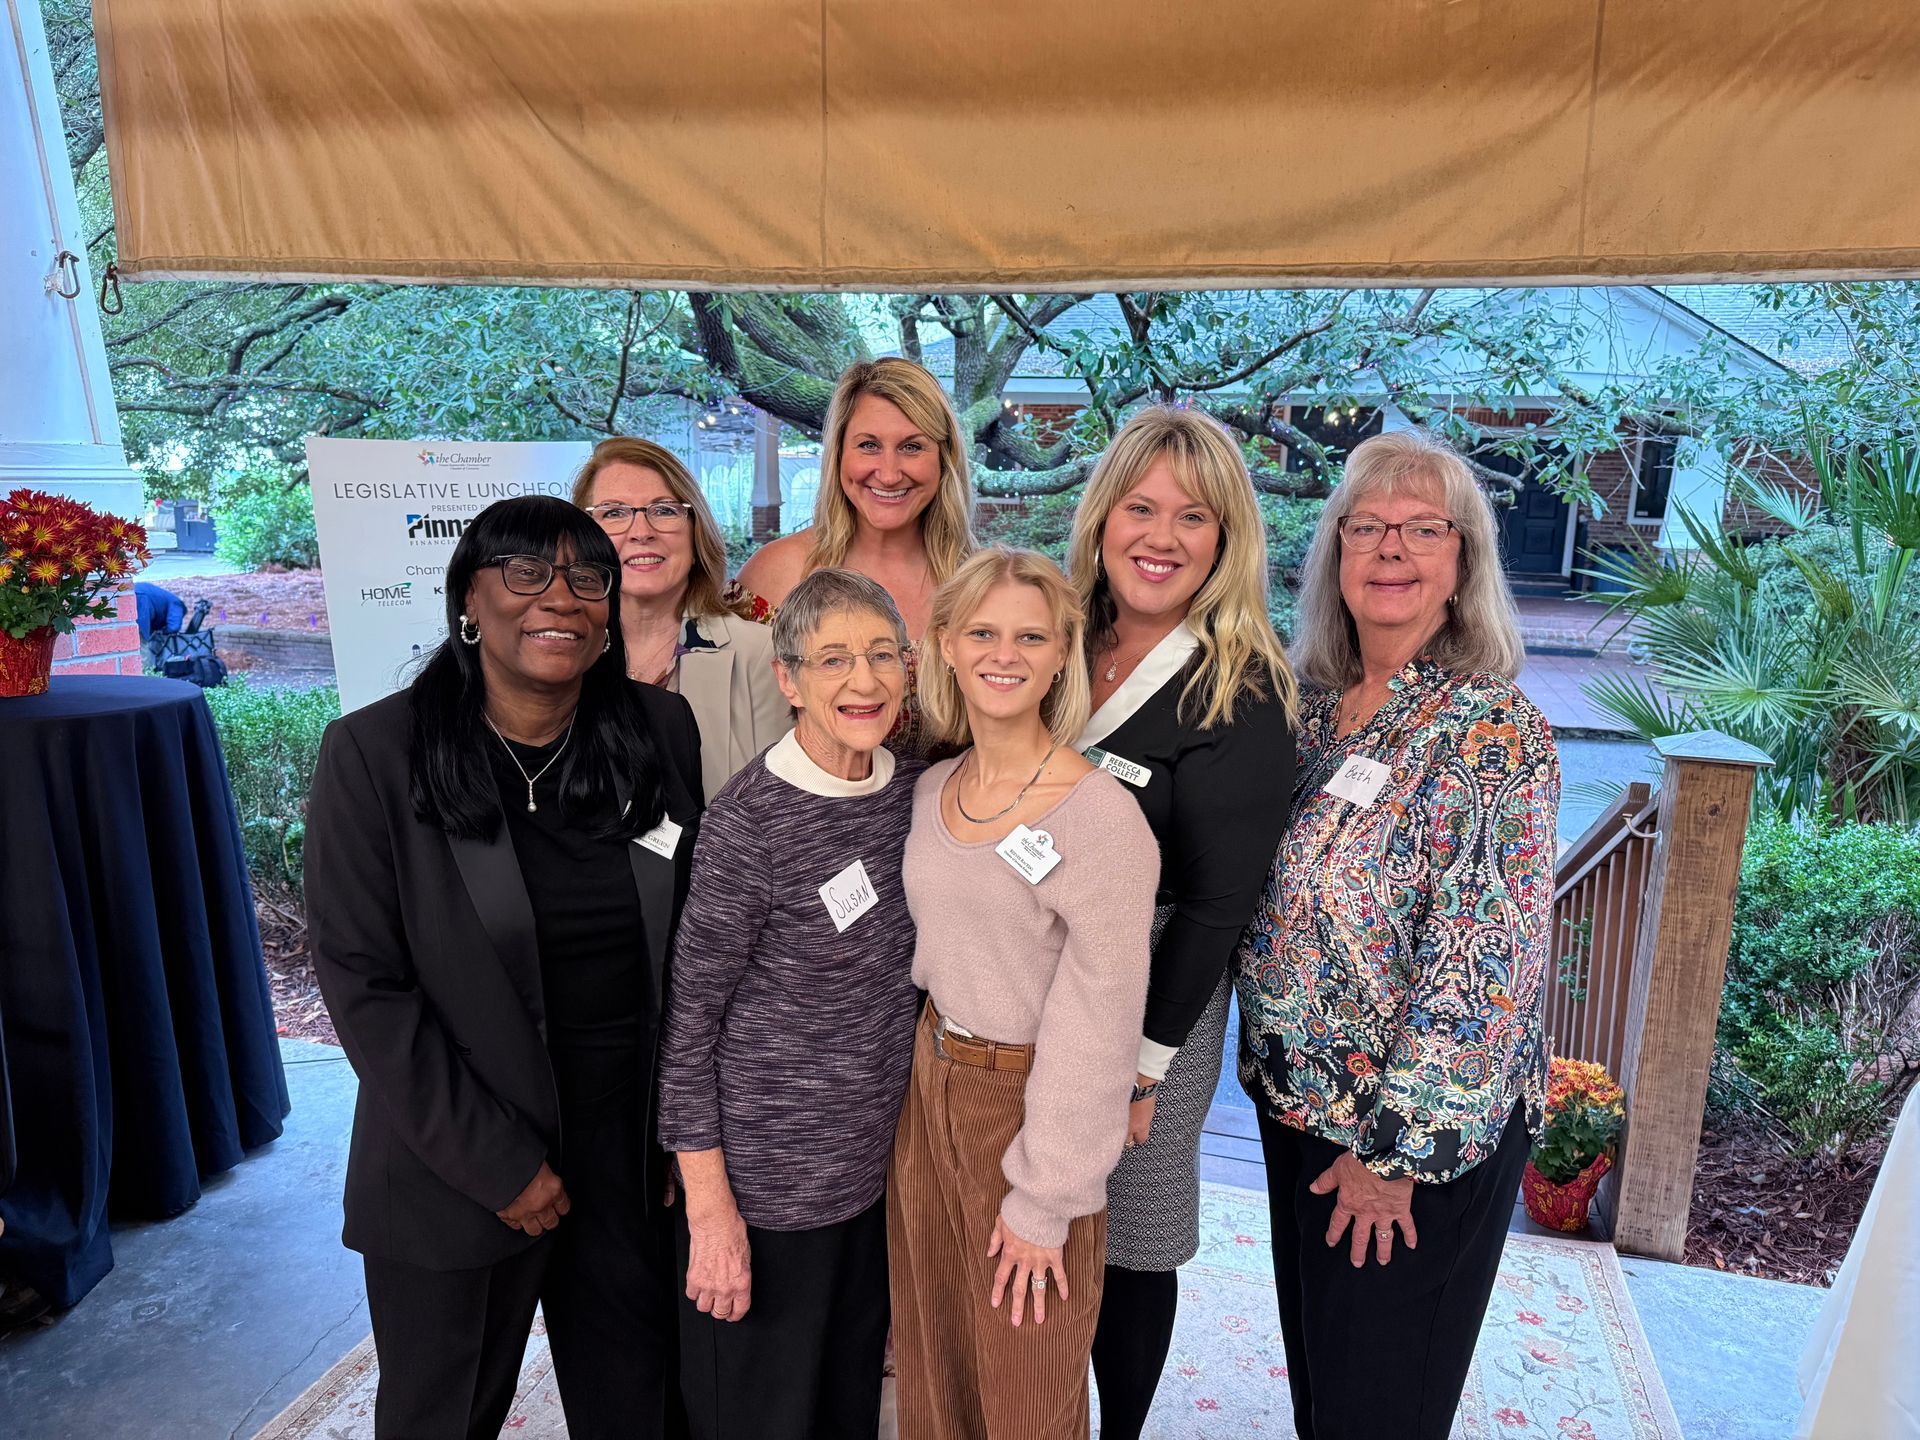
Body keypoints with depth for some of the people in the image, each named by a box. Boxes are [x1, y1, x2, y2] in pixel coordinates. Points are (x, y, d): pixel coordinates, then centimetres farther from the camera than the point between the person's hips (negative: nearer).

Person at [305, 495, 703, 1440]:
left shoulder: (663, 734, -4)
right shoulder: (374, 755, -12)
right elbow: (364, 983, -12)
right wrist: (498, 1165, -12)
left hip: (634, 1146, 2)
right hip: (454, 1170, -2)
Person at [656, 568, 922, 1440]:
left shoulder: (913, 790, -2)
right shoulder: (748, 823, -20)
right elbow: (688, 1019, -14)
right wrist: (710, 1208, -13)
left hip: (875, 1164, 5)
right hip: (765, 1182, -5)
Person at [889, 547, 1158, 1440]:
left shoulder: (1101, 815, -20)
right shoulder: (931, 791, 0)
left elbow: (1097, 1028, -17)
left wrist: (1046, 1197, -13)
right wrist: (930, 1064, 8)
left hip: (1031, 1105, -5)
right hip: (929, 1085, 6)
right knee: (931, 1368, 22)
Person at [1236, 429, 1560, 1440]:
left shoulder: (1495, 734, -20)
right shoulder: (1315, 703, 0)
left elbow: (1478, 967, -21)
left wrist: (1396, 1146, -18)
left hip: (1422, 1128, -5)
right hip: (1297, 1096, 6)